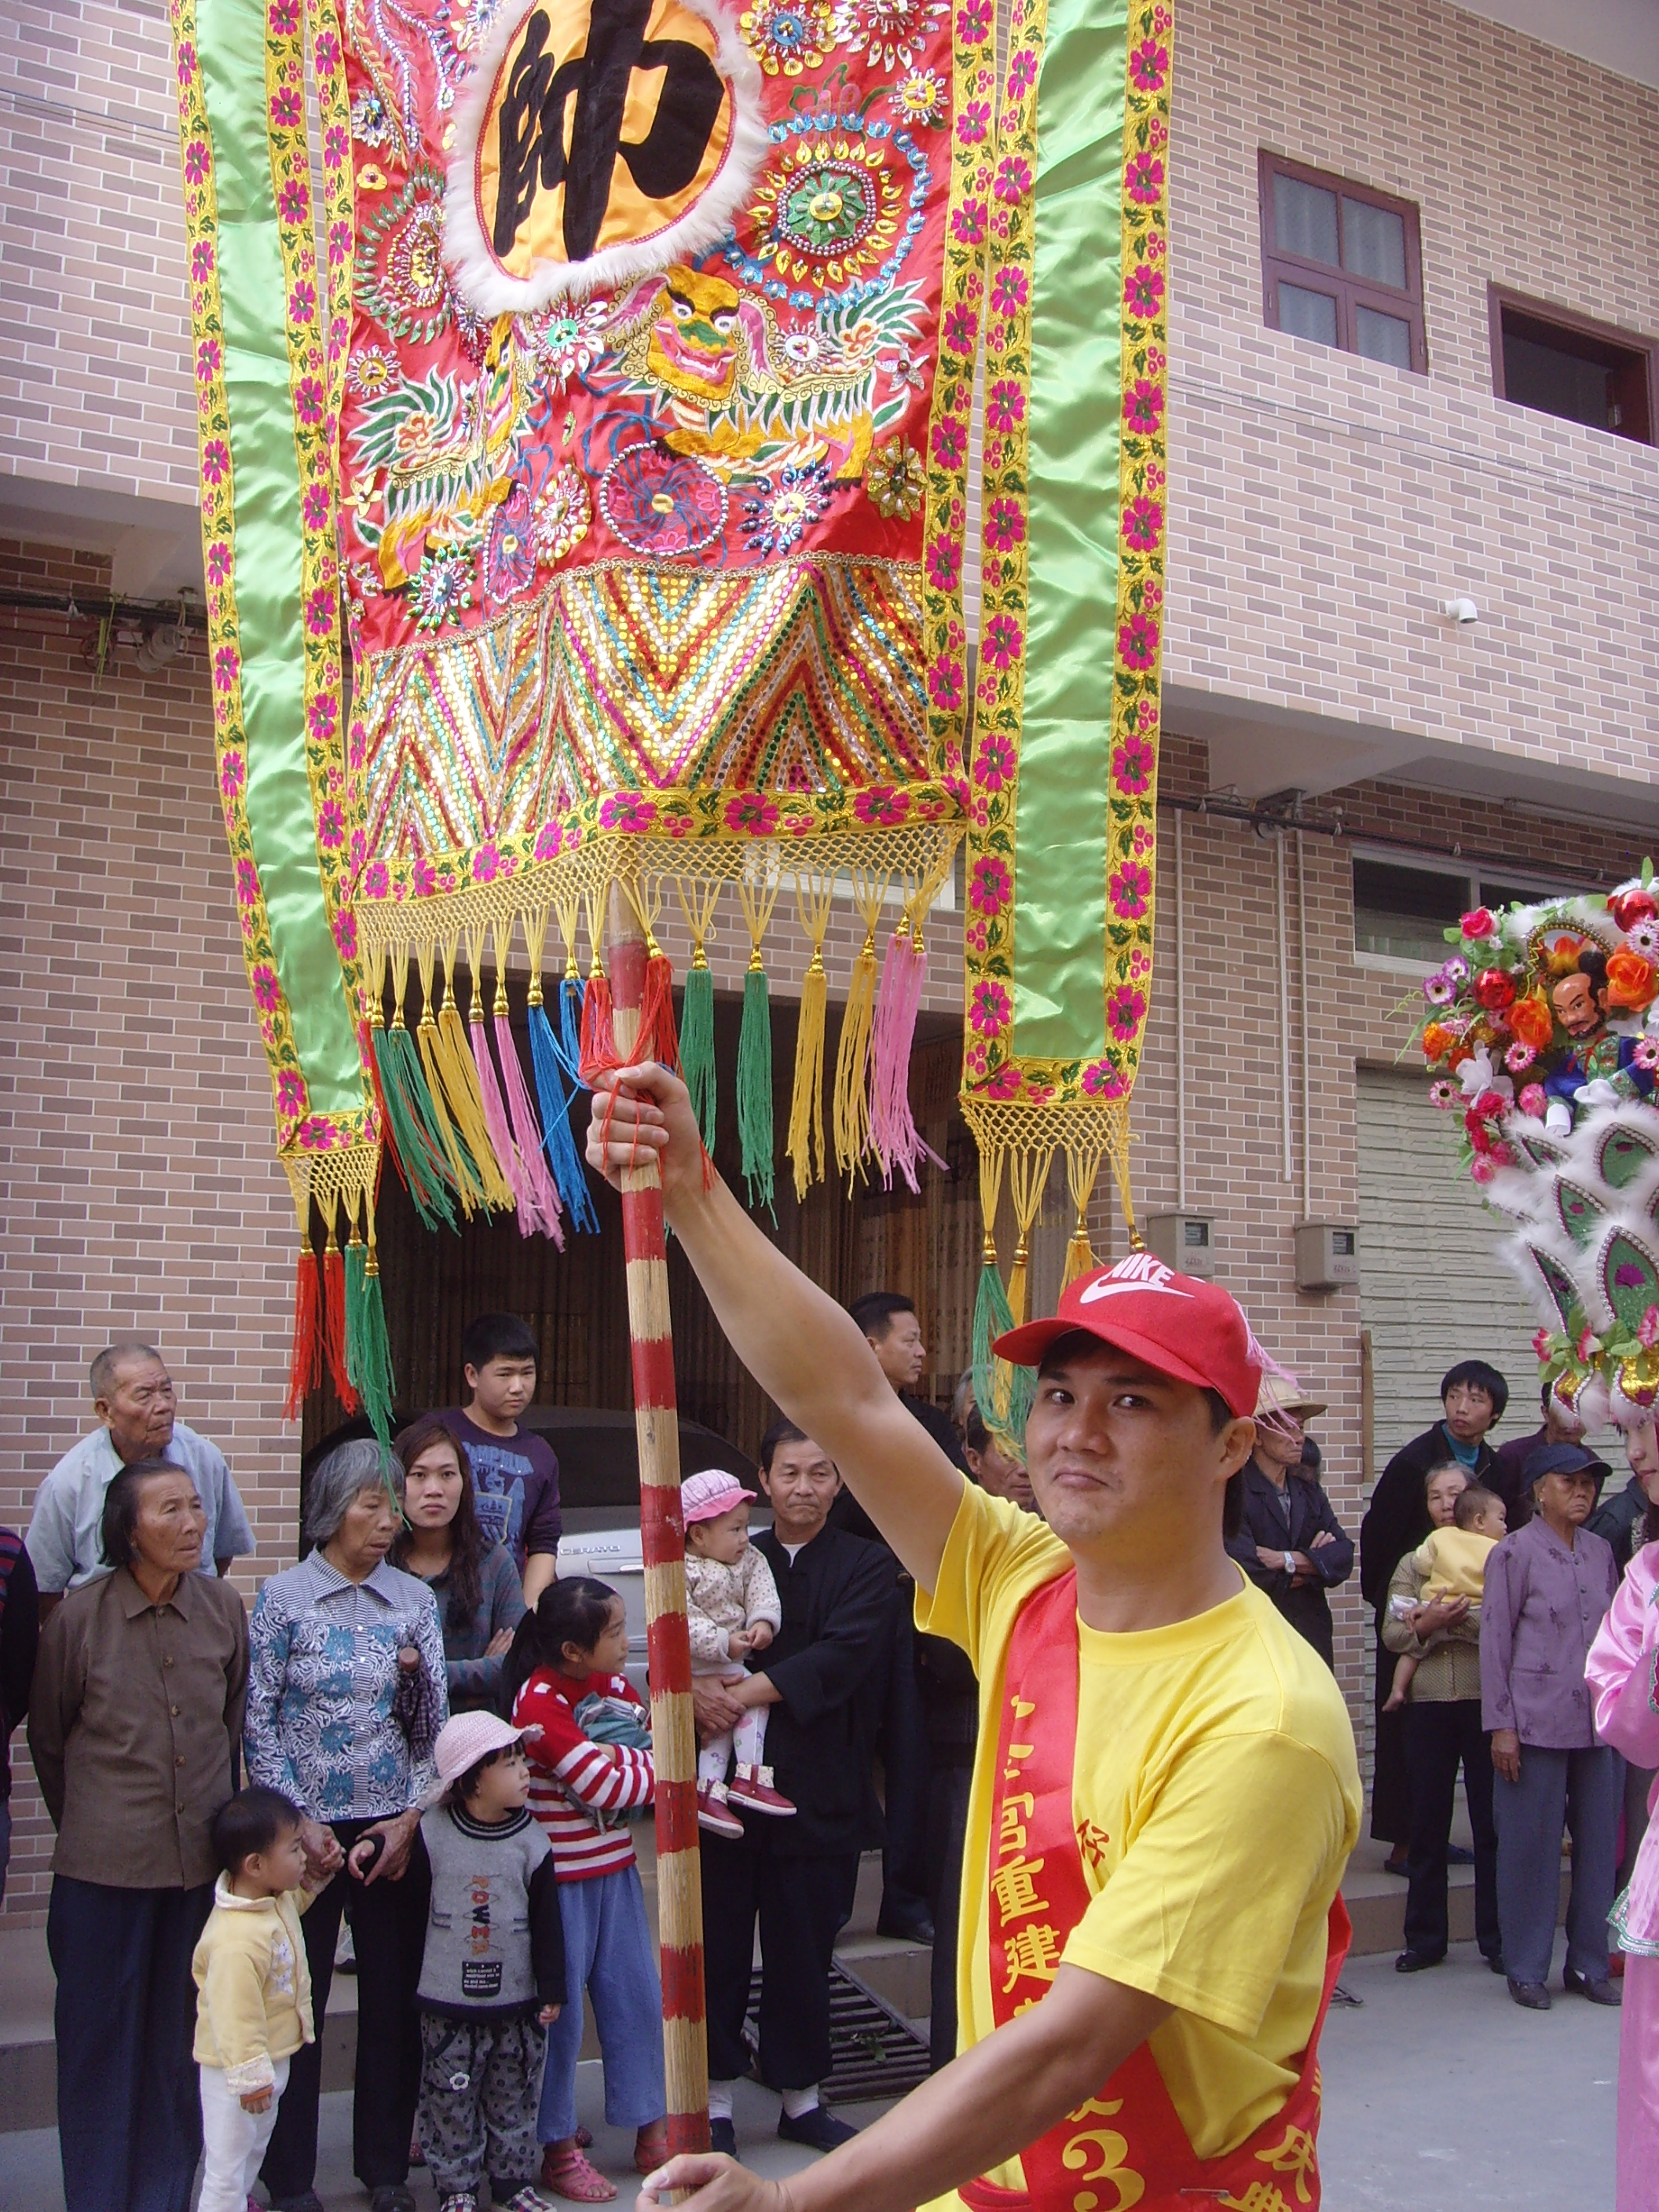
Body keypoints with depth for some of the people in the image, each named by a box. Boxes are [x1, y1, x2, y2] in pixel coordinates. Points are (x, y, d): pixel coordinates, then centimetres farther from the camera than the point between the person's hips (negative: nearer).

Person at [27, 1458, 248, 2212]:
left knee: (183, 2041, 13)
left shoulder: (224, 1609, -2)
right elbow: (47, 1740, 4)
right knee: (100, 2041, 8)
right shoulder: (78, 1618, -9)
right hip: (104, 1866, -2)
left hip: (203, 1859, 3)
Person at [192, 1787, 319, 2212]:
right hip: (237, 2066, -10)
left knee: (255, 2145, 29)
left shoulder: (278, 1898, -6)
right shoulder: (237, 1942, -36)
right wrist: (249, 2075, -26)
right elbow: (234, 2015, -32)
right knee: (229, 2157, 5)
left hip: (273, 2057, 10)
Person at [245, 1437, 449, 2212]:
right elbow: (258, 1720, -4)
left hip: (394, 1828, 2)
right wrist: (300, 1823, -8)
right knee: (296, 2001, 5)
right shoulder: (284, 1598, -3)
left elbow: (433, 1721, 5)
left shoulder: (414, 1601, 4)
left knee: (394, 1998, 7)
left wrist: (410, 1817, -4)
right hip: (307, 1825, -2)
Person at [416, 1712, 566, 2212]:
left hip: (516, 2000, 1)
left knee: (514, 2098, 12)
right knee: (450, 2100, 6)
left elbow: (547, 1922, -2)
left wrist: (552, 1991, -1)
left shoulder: (531, 1840, -6)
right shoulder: (430, 1834, -9)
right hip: (446, 2002, -1)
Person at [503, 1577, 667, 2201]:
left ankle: (652, 2130, 24)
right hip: (559, 1876, -7)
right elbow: (604, 1784, -22)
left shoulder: (615, 1687, 5)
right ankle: (557, 2148, 20)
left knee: (638, 1996, 11)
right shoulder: (538, 1701, -19)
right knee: (559, 2009, 5)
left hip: (615, 1868, 7)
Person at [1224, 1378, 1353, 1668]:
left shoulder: (1310, 1491, 12)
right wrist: (1312, 1562, -5)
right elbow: (1244, 1565, -23)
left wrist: (1288, 1560, -16)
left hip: (1314, 1636, 6)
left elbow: (1344, 1556, 1)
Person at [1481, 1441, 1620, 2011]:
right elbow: (1495, 1641, -5)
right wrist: (1500, 1725, -8)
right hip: (1537, 1723, -5)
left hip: (1599, 1723, 5)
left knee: (1599, 1841, 7)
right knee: (1532, 1845, 2)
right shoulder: (1514, 1553, -5)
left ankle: (1589, 1964, 21)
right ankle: (1526, 1969, 14)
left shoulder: (1600, 1552, 9)